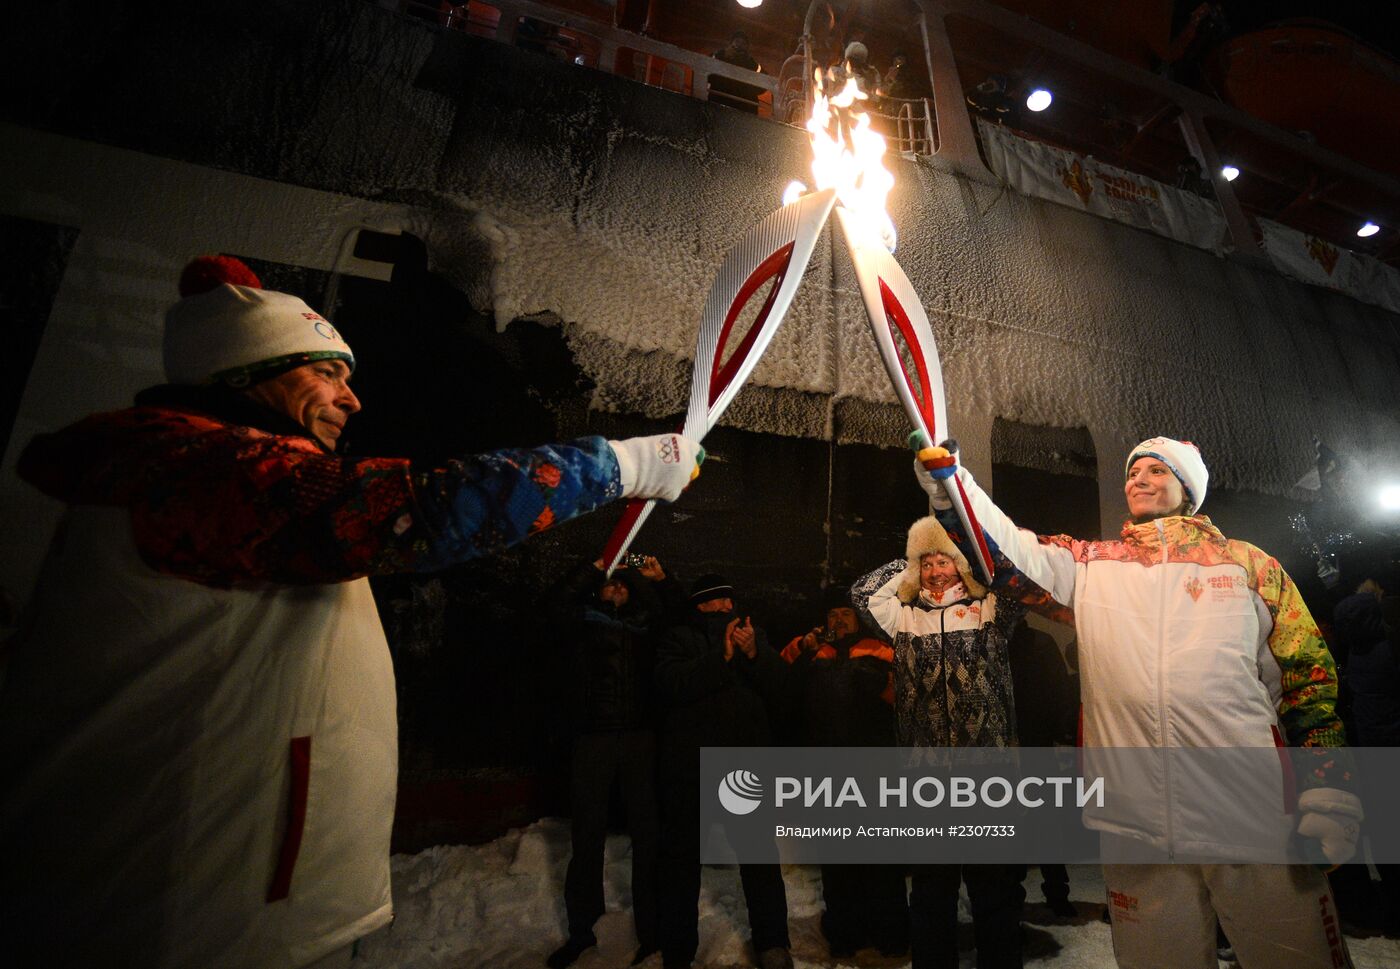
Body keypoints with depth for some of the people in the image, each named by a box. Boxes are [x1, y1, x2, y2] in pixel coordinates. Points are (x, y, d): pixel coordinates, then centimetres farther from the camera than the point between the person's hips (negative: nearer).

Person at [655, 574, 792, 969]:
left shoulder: (752, 635, 12)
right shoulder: (678, 639, 4)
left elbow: (776, 692, 3)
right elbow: (672, 684, -15)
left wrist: (754, 653, -14)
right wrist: (721, 656, -21)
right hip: (689, 764, -1)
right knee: (682, 855, 9)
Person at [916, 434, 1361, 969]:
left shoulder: (1250, 563, 8)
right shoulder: (1090, 565, 7)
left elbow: (1310, 678, 7)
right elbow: (1008, 551, -8)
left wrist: (1329, 798, -1)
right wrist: (946, 479, -22)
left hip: (1257, 822, 0)